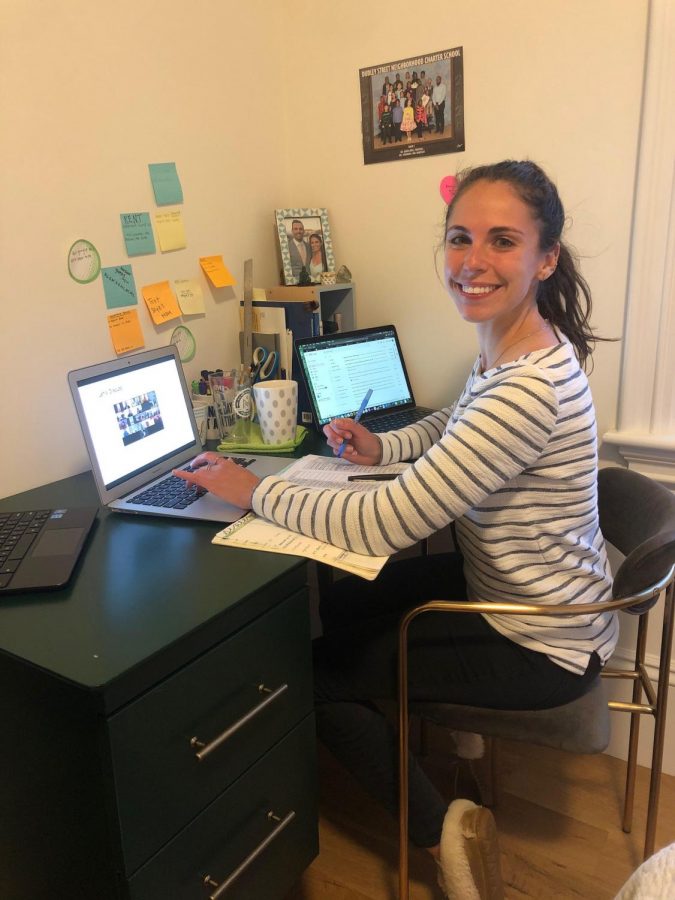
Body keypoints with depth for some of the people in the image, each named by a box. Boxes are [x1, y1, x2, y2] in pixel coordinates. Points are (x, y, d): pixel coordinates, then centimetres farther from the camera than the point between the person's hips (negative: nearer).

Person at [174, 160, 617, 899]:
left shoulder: (529, 386, -34)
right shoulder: (505, 348, -4)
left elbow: (383, 527, -34)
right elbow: (456, 425, 17)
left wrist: (255, 490, -22)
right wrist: (384, 447, -2)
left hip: (541, 643, -9)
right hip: (505, 584, 9)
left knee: (317, 672, 2)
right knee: (339, 608, 18)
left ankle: (441, 830, 16)